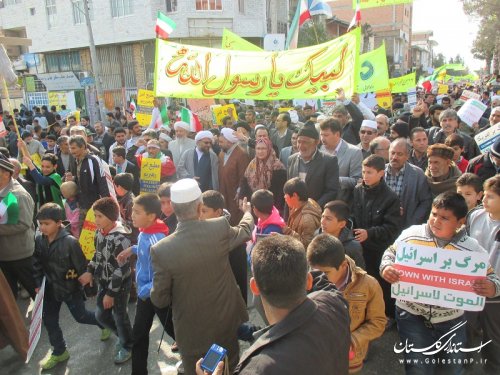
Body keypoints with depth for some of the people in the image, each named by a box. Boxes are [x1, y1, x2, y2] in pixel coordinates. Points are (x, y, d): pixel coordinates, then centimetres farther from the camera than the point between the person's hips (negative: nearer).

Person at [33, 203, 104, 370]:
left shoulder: (70, 242, -27)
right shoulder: (39, 240, -8)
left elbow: (82, 266, -19)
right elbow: (37, 264, 6)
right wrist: (37, 284, 2)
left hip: (71, 287, -6)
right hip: (51, 288, 6)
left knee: (80, 316, 10)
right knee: (49, 320, 14)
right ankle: (59, 352, 34)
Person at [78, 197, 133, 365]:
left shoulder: (120, 239, -26)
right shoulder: (99, 232, -2)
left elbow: (121, 269, -23)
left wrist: (111, 293, -19)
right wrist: (89, 271, -3)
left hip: (120, 285, -8)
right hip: (103, 282, 8)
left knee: (120, 316, 10)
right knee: (101, 315, 19)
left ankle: (127, 346, 35)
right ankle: (123, 335, 44)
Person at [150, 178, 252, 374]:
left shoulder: (161, 250, -26)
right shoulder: (220, 227, -21)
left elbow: (159, 299, -13)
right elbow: (245, 231, 3)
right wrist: (247, 212, 25)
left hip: (192, 331, -2)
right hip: (226, 321, 2)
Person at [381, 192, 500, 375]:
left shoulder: (472, 248, -10)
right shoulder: (412, 234, -10)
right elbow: (390, 253, 3)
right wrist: (386, 267, -18)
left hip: (451, 320, 2)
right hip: (412, 315, -1)